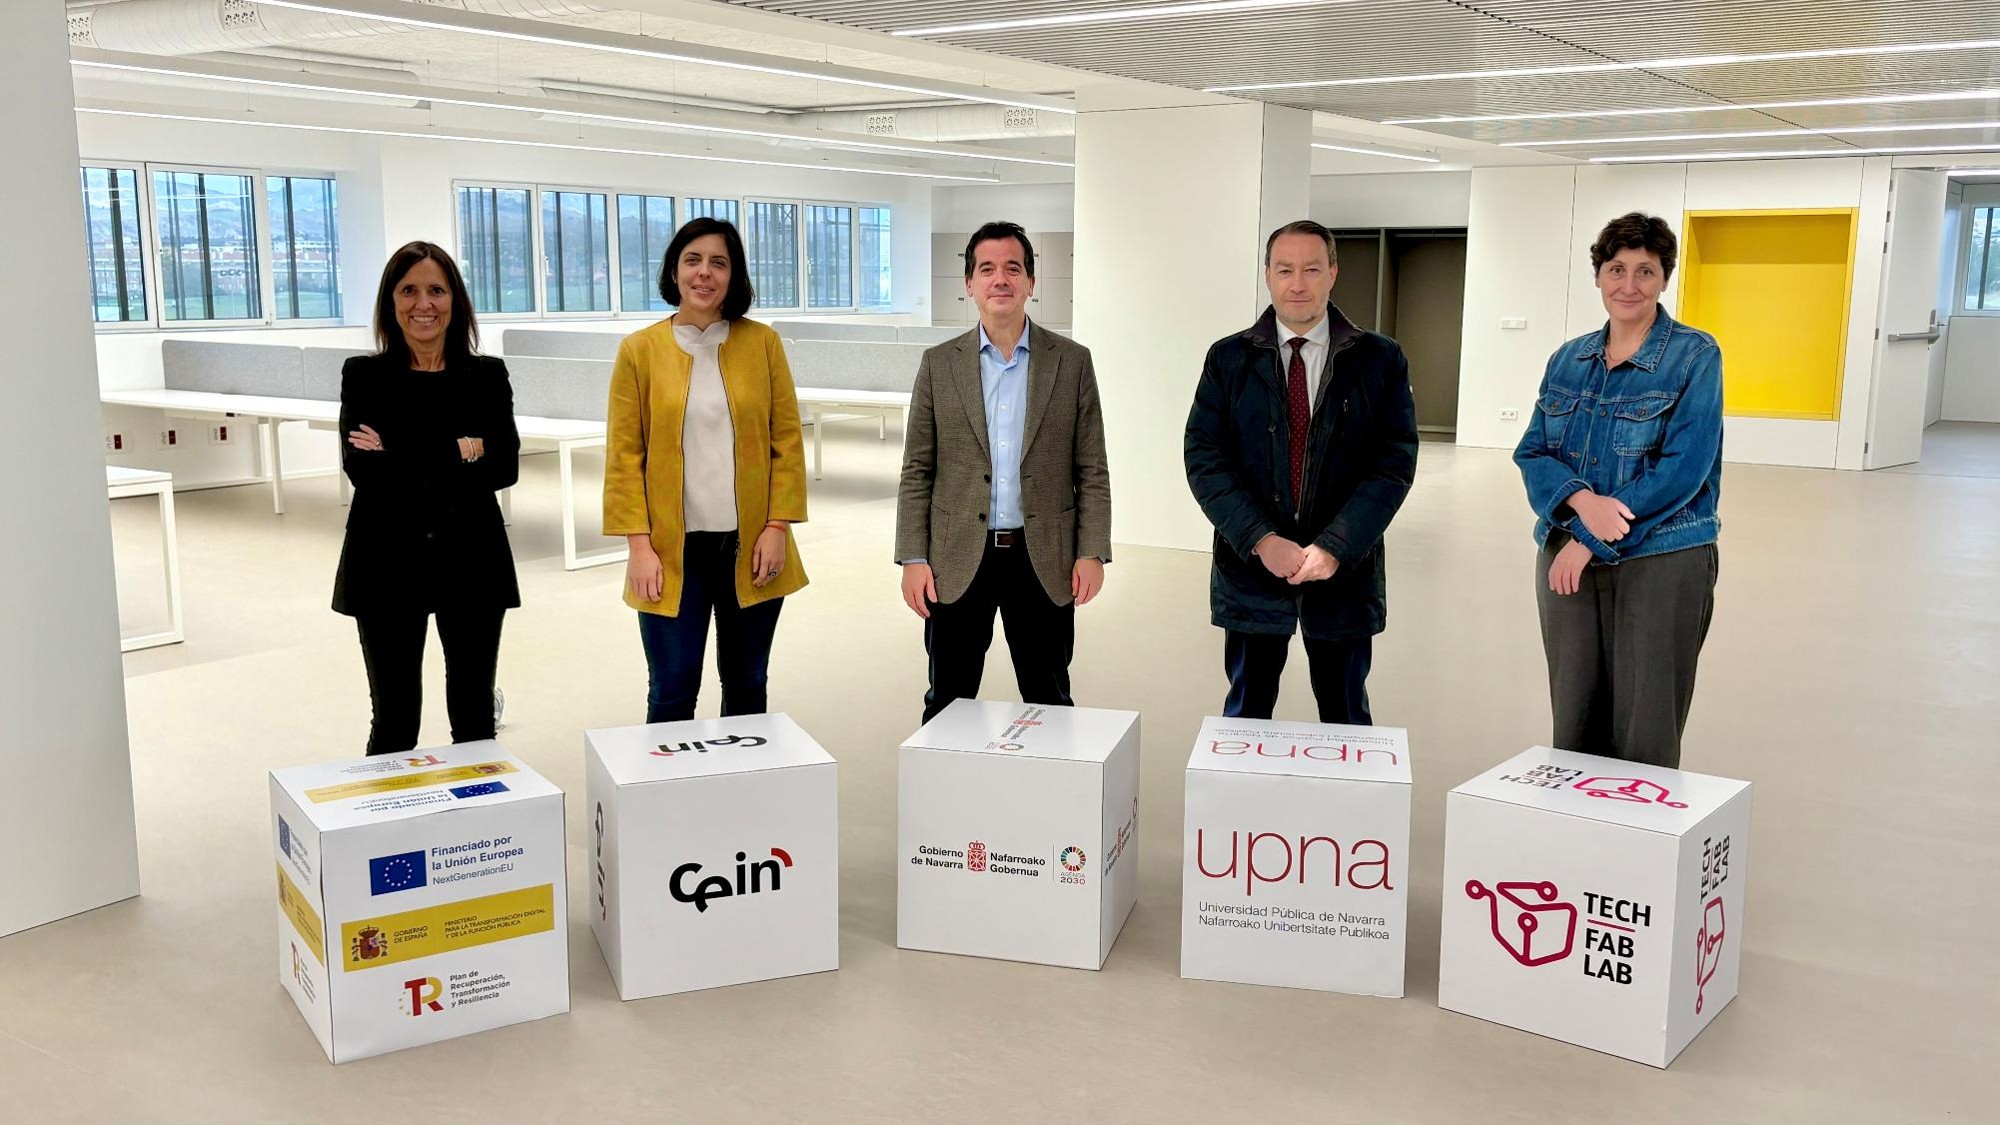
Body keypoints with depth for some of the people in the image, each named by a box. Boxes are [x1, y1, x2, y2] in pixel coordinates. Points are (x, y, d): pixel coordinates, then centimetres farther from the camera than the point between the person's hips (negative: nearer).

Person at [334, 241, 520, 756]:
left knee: (474, 717, 10)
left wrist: (402, 463, -14)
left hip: (471, 563, 1)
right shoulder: (363, 376, 3)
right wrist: (456, 453, -16)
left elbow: (504, 467, -6)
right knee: (395, 722, 6)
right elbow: (361, 469, -10)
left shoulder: (487, 375, 5)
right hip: (388, 565, -1)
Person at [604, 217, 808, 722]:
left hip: (750, 547, 1)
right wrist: (639, 544, -7)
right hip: (673, 550, -1)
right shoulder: (639, 350, 1)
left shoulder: (762, 343, 4)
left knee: (747, 687, 12)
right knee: (672, 694, 1)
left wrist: (777, 527, -4)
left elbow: (787, 441, 4)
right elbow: (624, 455, 0)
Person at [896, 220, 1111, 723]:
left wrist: (1092, 553, -6)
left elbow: (1092, 470, 3)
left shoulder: (1072, 361, 3)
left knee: (1050, 705, 10)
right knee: (948, 708, 8)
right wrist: (913, 558, -3)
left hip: (1044, 561, 0)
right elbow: (917, 472, 4)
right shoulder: (939, 363, 4)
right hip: (957, 562, 0)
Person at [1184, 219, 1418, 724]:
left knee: (1346, 720, 11)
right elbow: (1204, 460, -4)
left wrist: (1333, 549, -16)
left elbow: (1394, 464, -5)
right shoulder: (1228, 359, 2)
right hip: (1250, 567, 0)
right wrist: (1262, 541, -15)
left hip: (1345, 570, 0)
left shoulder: (1379, 360, 0)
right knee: (1246, 715, 11)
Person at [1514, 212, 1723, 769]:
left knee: (1644, 733, -1)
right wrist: (1582, 500, -17)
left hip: (1660, 560, -4)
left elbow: (1683, 467, -13)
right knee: (1574, 721, 10)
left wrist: (1589, 541, -15)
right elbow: (1533, 452, 5)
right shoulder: (1569, 359, 10)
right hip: (1568, 558, 4)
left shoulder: (1695, 357, -5)